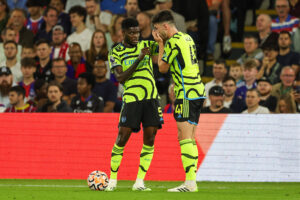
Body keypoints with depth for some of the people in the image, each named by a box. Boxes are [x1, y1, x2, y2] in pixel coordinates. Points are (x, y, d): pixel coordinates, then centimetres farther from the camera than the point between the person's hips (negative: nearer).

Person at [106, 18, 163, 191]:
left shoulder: (146, 46, 11)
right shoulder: (115, 52, 3)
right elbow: (120, 78, -8)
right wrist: (138, 60, -17)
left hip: (151, 98, 3)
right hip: (131, 98, -3)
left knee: (149, 139, -3)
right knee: (122, 138, -6)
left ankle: (139, 182, 1)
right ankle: (112, 180, 7)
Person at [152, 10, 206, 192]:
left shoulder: (173, 42, -10)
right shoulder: (187, 38, 17)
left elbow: (163, 68, -1)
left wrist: (161, 44, 8)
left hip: (187, 93, -9)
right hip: (197, 91, 9)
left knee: (185, 138, -11)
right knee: (189, 139, 10)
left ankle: (190, 183, -16)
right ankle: (192, 181, 9)